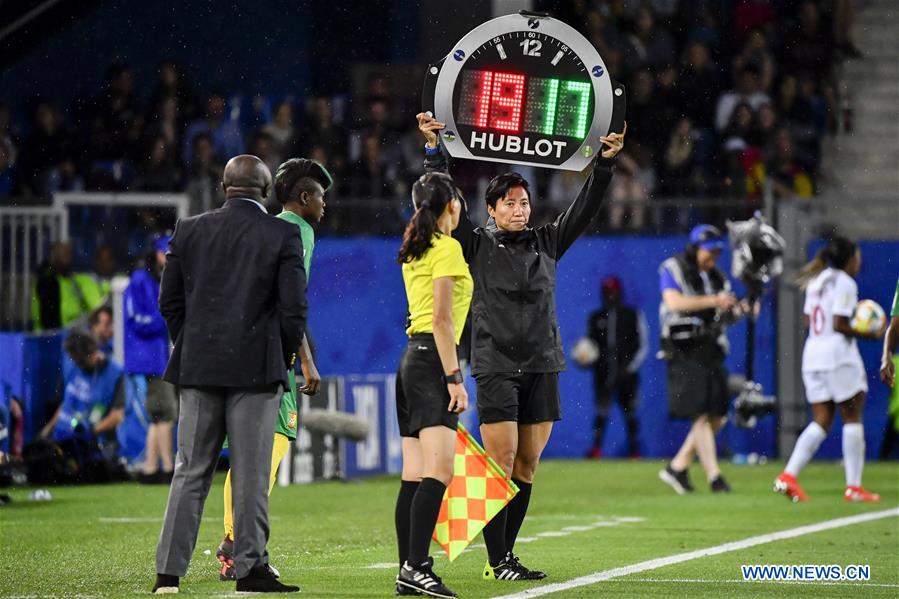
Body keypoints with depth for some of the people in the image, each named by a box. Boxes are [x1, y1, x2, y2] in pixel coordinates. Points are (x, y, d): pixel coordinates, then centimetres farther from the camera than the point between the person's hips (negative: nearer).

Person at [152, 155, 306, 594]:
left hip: (198, 367, 3)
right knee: (251, 475, 2)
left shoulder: (189, 231, 4)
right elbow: (293, 308, -7)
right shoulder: (282, 236, -5)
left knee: (190, 471, 7)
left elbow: (170, 301, 6)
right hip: (256, 369, -3)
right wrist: (285, 356, 8)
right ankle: (250, 567, 2)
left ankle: (168, 571, 3)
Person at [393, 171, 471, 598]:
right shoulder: (447, 248, -8)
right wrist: (454, 378, -17)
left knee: (414, 475, 5)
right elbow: (441, 318, -16)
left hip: (411, 357, 9)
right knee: (438, 472, -17)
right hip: (433, 358, -9)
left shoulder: (414, 250, 16)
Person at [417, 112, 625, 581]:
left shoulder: (546, 243, 13)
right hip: (496, 367, -4)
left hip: (542, 366, 4)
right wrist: (433, 150, -11)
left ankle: (506, 555, 12)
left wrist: (605, 164, 0)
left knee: (527, 467, 5)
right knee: (501, 465, -9)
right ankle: (496, 561, -7)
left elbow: (585, 208, 11)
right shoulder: (476, 245, 3)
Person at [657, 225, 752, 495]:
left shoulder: (717, 277, 15)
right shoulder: (673, 270, -3)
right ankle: (714, 476, -12)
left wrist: (738, 310, -6)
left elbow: (724, 316, 17)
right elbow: (674, 302, -20)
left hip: (711, 351, 7)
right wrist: (713, 301, -24)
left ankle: (677, 467, 16)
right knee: (701, 415, -11)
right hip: (685, 353, -7)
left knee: (716, 417, 5)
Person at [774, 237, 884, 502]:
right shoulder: (845, 283, -9)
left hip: (812, 352, 7)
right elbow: (839, 325, -16)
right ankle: (853, 486, -1)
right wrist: (871, 335, -9)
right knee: (852, 418, 1)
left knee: (821, 421, 8)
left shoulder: (817, 281, 15)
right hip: (838, 354, -7)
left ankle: (789, 475, -8)